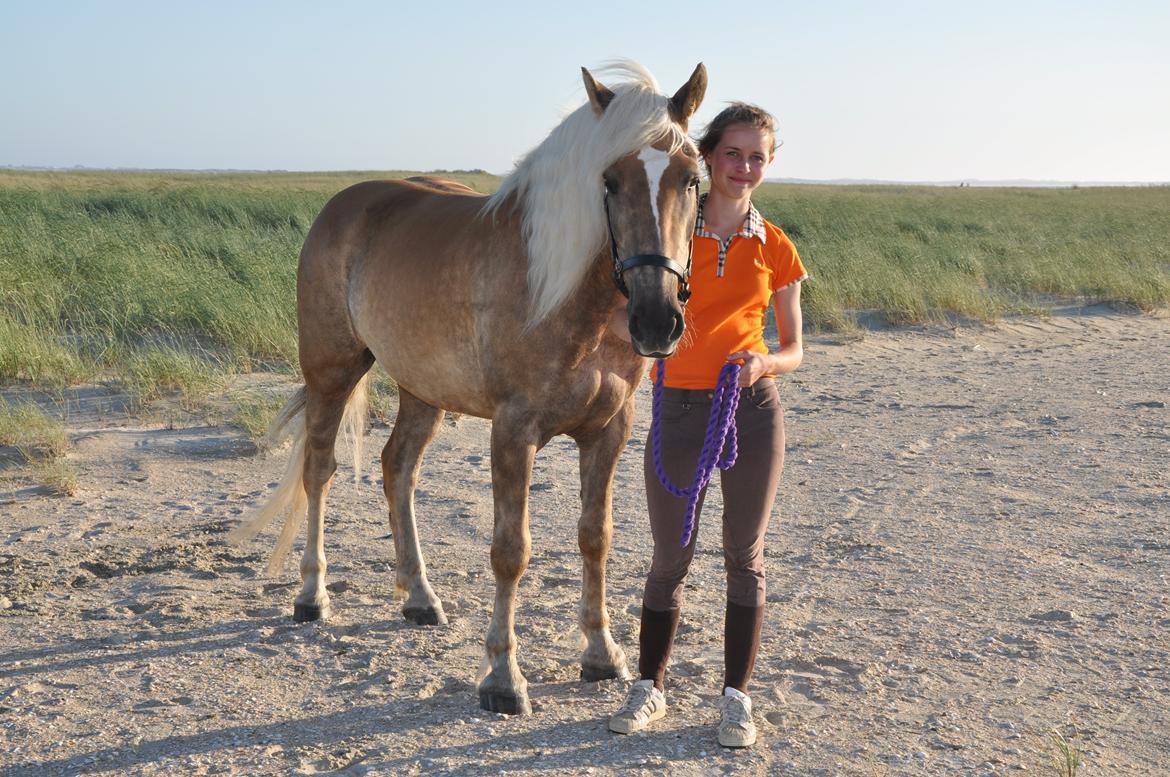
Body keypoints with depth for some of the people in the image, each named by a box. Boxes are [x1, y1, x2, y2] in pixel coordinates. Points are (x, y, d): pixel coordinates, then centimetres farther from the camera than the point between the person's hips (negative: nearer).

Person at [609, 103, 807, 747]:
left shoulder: (776, 248, 3)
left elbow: (794, 349, 7)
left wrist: (764, 362, -13)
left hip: (753, 410, 0)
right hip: (680, 409, 0)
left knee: (744, 556, 7)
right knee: (670, 556, 8)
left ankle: (736, 695, 20)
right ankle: (649, 686, 24)